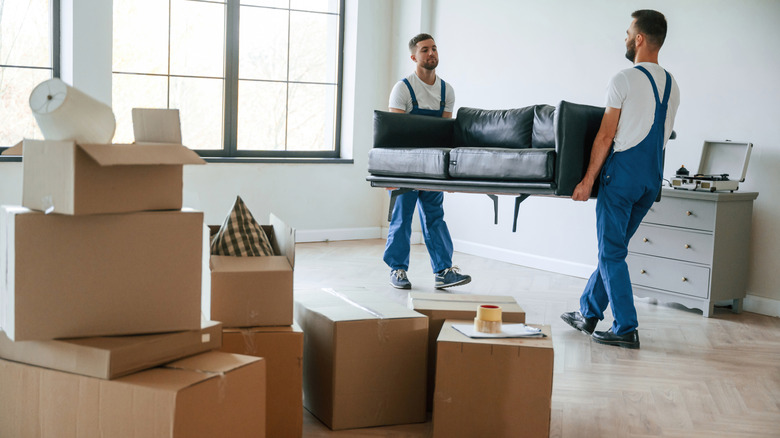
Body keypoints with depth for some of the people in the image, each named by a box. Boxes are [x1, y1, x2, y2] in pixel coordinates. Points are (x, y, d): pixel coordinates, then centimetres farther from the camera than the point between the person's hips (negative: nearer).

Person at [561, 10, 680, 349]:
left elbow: (606, 136, -13)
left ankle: (626, 328, -1)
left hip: (622, 176, -8)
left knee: (612, 253, 0)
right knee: (611, 249, 16)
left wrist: (588, 180, -8)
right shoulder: (672, 86, 11)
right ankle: (588, 313, 26)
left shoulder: (625, 80, -12)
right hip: (652, 180, 8)